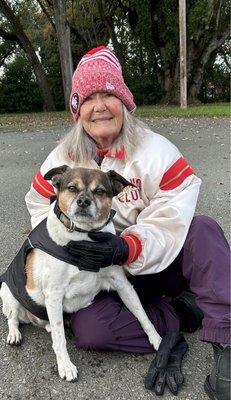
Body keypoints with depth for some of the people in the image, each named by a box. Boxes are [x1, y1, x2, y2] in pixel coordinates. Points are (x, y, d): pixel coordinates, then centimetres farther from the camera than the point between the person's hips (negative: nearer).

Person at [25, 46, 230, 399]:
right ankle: (175, 318, -8)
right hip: (104, 276, 2)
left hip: (158, 264, -1)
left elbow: (173, 216, -18)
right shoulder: (62, 159, -2)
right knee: (88, 330, -26)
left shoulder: (154, 149, -12)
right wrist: (67, 244, -14)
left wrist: (127, 248, -33)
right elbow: (41, 207, 6)